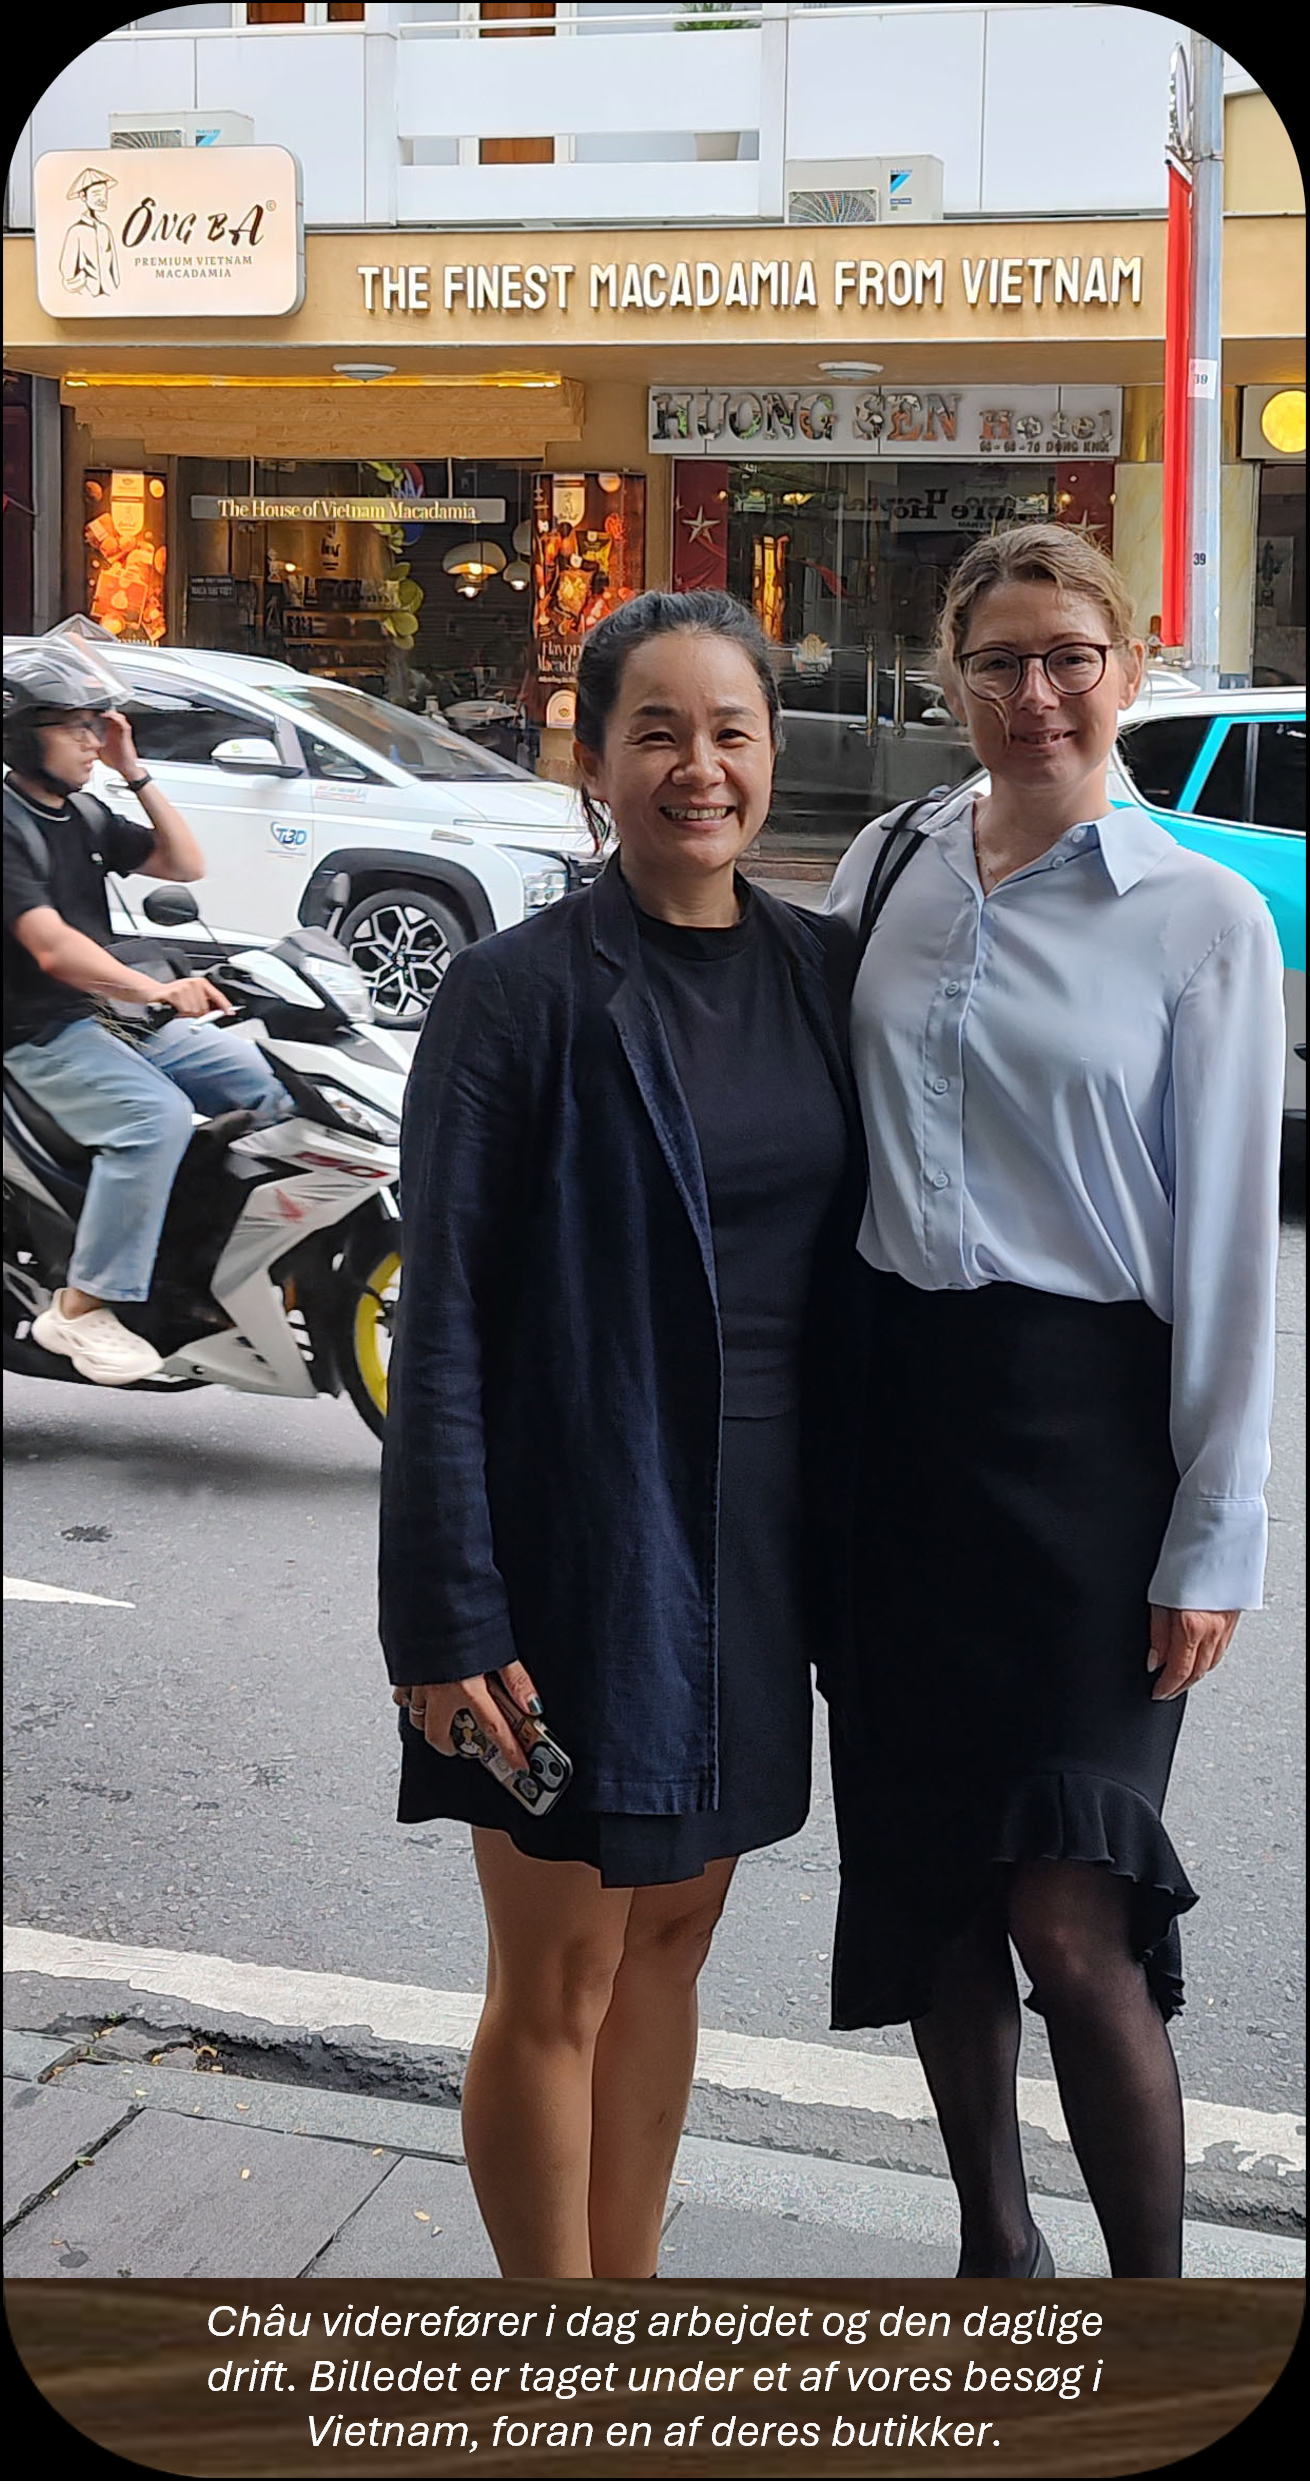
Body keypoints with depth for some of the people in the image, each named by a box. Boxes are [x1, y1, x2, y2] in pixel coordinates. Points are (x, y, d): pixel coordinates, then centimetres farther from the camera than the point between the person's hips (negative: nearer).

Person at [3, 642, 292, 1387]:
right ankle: (81, 1309, -27)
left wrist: (136, 772, 4)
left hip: (112, 1015, 9)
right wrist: (158, 989, -36)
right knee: (157, 1115, -33)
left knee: (266, 1078, 0)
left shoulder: (85, 816, 14)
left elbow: (185, 865, 14)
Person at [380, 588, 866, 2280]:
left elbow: (844, 1266, 11)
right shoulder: (518, 994, -10)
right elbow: (442, 1320, -12)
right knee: (558, 1985, 6)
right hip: (580, 1546, -5)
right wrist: (450, 1619, -15)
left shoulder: (821, 973, 5)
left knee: (671, 1940, 17)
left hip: (754, 1540, 5)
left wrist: (853, 1535, 7)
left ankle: (627, 2303, 34)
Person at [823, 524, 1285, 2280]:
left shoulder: (1203, 917, -2)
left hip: (1081, 1417, -4)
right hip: (893, 1405, 4)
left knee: (1071, 1913, -9)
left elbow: (1228, 1241, -3)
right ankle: (994, 2244, 30)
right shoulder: (884, 875, 8)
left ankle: (1153, 2291, 9)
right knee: (922, 1875, 11)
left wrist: (1214, 1545, -7)